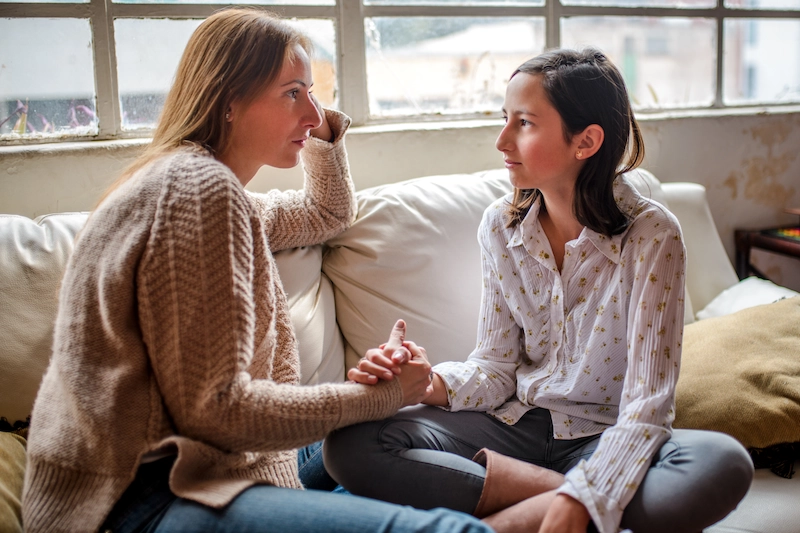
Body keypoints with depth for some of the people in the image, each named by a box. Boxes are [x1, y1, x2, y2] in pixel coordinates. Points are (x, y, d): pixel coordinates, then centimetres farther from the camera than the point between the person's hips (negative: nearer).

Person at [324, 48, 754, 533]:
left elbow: (647, 403, -19)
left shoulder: (652, 236, -14)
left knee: (723, 465, -36)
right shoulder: (501, 225, 0)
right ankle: (560, 490, -18)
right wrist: (435, 383, -20)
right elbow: (496, 366, 2)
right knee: (350, 446, -19)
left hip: (606, 439, -3)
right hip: (516, 422, 3)